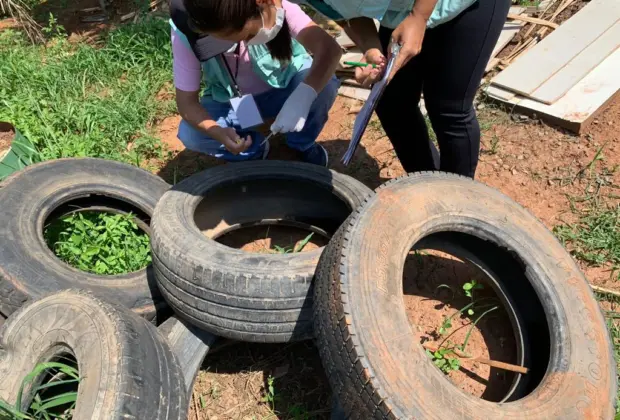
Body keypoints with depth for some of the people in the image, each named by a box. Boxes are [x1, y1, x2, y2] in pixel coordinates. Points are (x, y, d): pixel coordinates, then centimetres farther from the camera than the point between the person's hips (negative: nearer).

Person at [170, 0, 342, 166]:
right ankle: (255, 151, 5)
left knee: (324, 85, -31)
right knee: (189, 134, -25)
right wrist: (218, 132, -40)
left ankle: (302, 145, 1)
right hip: (232, 103, 1)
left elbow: (330, 49, -41)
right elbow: (186, 101, -20)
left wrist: (303, 96, -57)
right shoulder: (186, 35, -27)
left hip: (285, 87, 0)